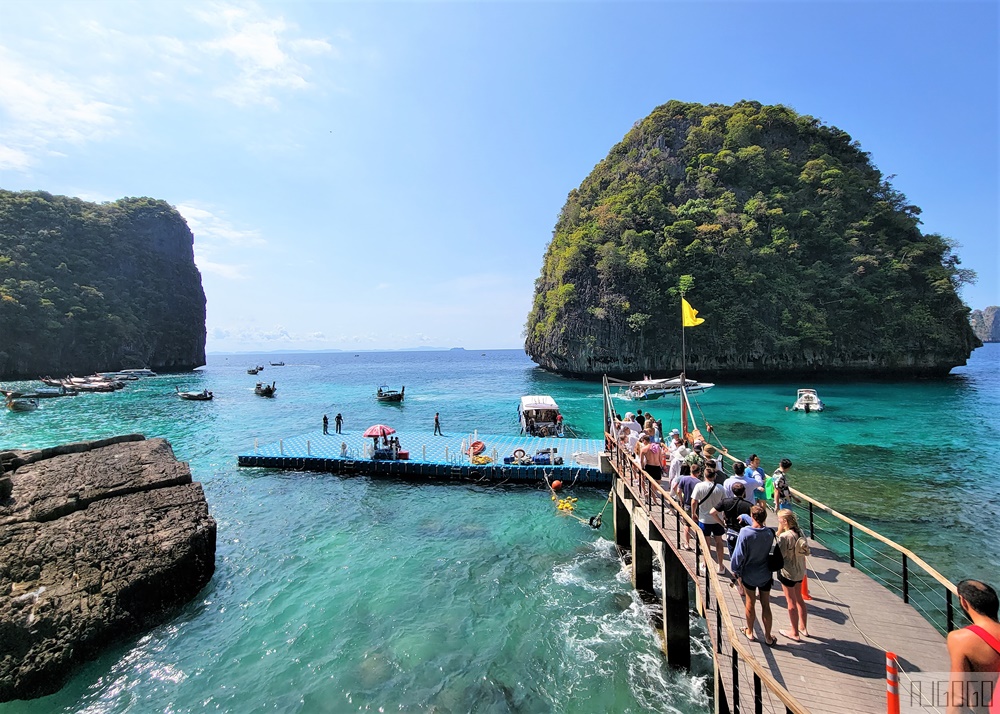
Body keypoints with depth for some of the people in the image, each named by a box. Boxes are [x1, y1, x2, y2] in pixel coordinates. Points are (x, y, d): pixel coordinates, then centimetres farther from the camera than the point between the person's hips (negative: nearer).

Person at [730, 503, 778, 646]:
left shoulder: (745, 533, -25)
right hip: (765, 575, 2)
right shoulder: (770, 533, -15)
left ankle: (750, 632, 33)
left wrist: (736, 572, -4)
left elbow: (739, 555, -19)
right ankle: (768, 637, 26)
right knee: (766, 606, 15)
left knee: (750, 605, 16)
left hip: (749, 575, -2)